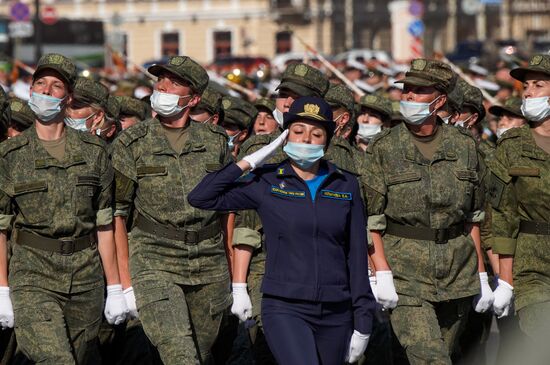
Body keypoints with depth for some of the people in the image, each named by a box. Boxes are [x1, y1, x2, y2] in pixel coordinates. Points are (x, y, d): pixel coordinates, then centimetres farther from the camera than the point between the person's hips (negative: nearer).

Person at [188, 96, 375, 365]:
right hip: (285, 311, -3)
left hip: (335, 314, 3)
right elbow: (200, 198, -6)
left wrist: (362, 324, 3)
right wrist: (250, 161, -6)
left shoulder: (346, 186, 6)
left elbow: (357, 257, 6)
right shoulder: (267, 183, 1)